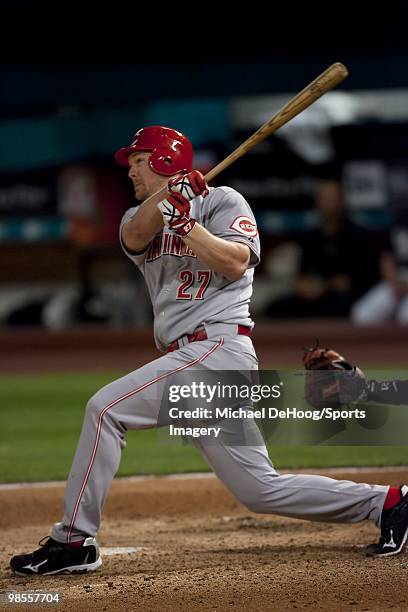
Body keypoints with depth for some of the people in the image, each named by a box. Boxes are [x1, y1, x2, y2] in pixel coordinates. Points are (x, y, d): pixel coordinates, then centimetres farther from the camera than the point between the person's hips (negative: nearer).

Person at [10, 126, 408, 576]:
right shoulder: (140, 216, 23)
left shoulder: (222, 201, 3)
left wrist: (186, 223, -18)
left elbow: (234, 264, -13)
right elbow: (135, 237, -3)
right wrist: (169, 197, -19)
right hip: (190, 362, 8)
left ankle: (74, 540, -14)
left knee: (106, 407, -18)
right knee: (260, 489, 5)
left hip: (218, 345, -8)